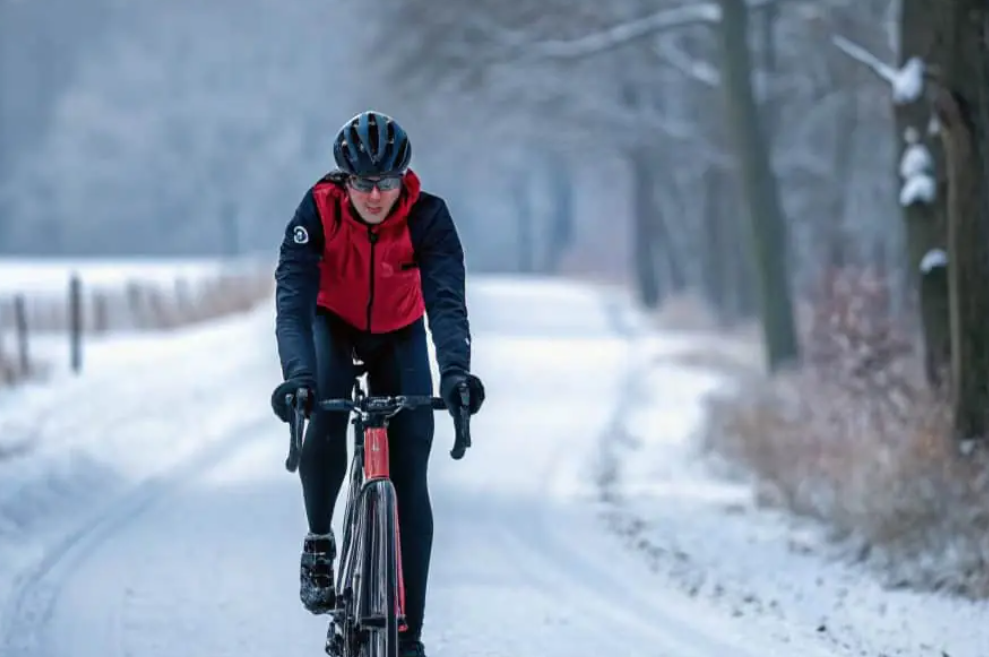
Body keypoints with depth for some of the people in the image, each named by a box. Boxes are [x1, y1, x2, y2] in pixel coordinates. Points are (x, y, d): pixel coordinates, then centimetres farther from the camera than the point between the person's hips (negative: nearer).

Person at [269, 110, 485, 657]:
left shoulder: (427, 217, -29)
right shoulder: (318, 211, -30)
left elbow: (446, 300, -39)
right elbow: (293, 298, -38)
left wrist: (455, 371, -58)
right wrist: (297, 375, -55)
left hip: (399, 335, 1)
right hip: (333, 325, -1)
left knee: (409, 476, -8)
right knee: (325, 417, -32)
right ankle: (319, 541, -6)